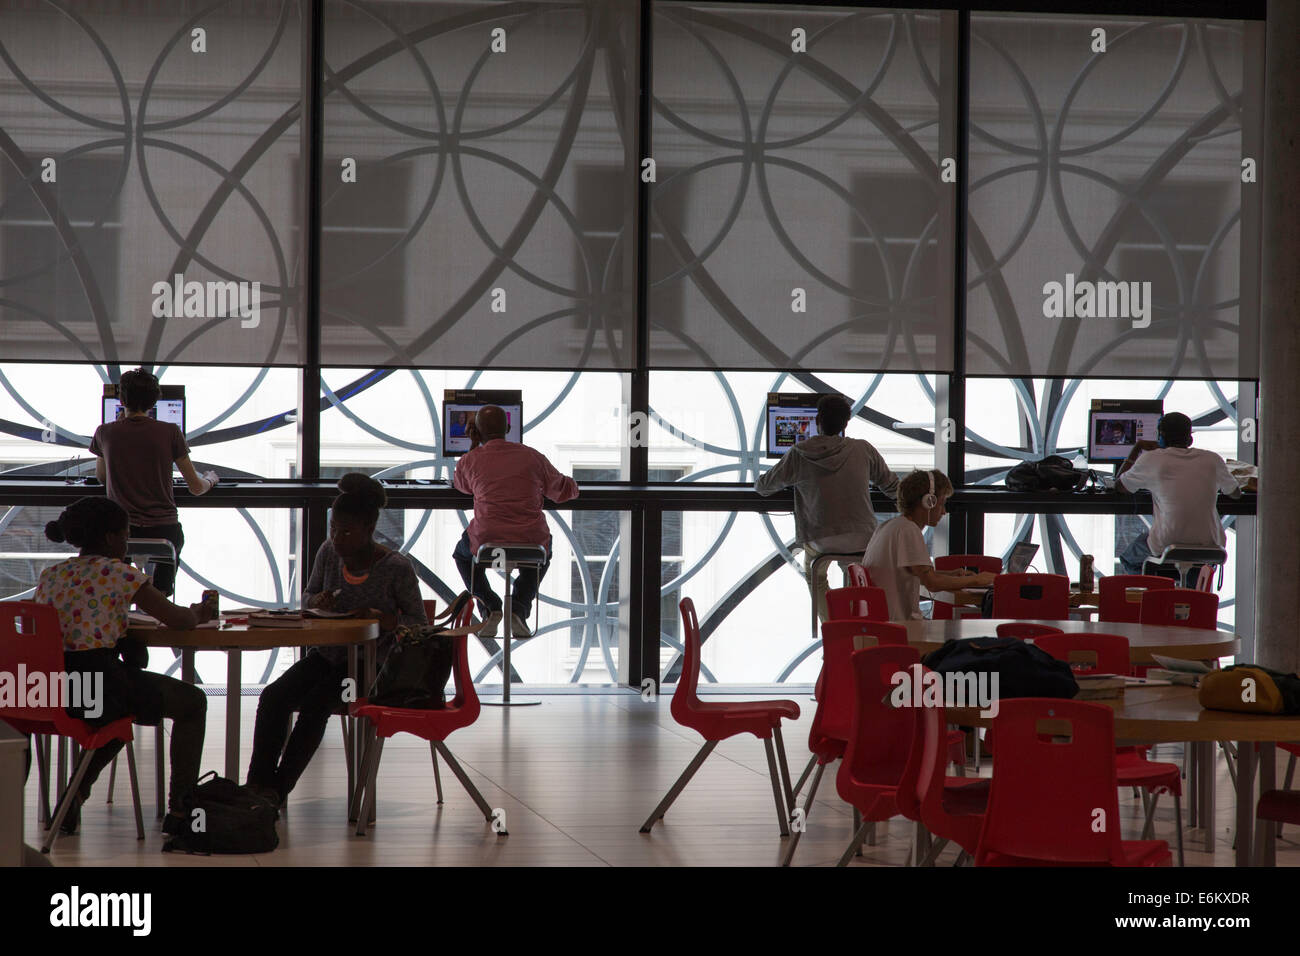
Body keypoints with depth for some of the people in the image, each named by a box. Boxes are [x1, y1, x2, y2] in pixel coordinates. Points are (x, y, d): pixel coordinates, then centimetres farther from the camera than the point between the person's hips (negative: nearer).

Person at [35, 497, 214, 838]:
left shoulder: (49, 576, 12)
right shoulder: (118, 573, -6)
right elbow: (177, 620, -1)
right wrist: (198, 615, 22)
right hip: (101, 688, -7)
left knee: (127, 696, 39)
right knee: (192, 702, 18)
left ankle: (77, 791, 24)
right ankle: (180, 808, 17)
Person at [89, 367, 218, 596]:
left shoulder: (105, 433, -3)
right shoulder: (170, 432, -7)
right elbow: (196, 487, 0)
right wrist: (210, 479, 25)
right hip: (162, 530, -1)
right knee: (175, 538, 31)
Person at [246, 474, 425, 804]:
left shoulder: (397, 567, -13)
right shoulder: (329, 552, 1)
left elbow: (420, 625, -8)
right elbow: (308, 595, 17)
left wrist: (382, 618, -27)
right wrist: (318, 601, -9)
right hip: (327, 655, 5)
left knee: (315, 705, -29)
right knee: (273, 697, -21)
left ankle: (278, 789, -22)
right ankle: (258, 784, -22)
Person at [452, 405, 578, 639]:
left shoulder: (469, 461, 2)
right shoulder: (533, 457, 5)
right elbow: (565, 490, 18)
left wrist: (473, 445, 27)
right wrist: (571, 483, 42)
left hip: (486, 542, -1)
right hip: (531, 541, 1)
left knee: (463, 554, 35)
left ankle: (489, 607, 12)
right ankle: (519, 609, 13)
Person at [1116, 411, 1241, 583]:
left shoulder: (1151, 460, -7)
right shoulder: (1212, 460, 1)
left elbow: (1120, 485, 11)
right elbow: (1236, 493, 19)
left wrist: (1137, 448, 23)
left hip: (1166, 546, -2)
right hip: (1209, 546, 2)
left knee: (1129, 558, 30)